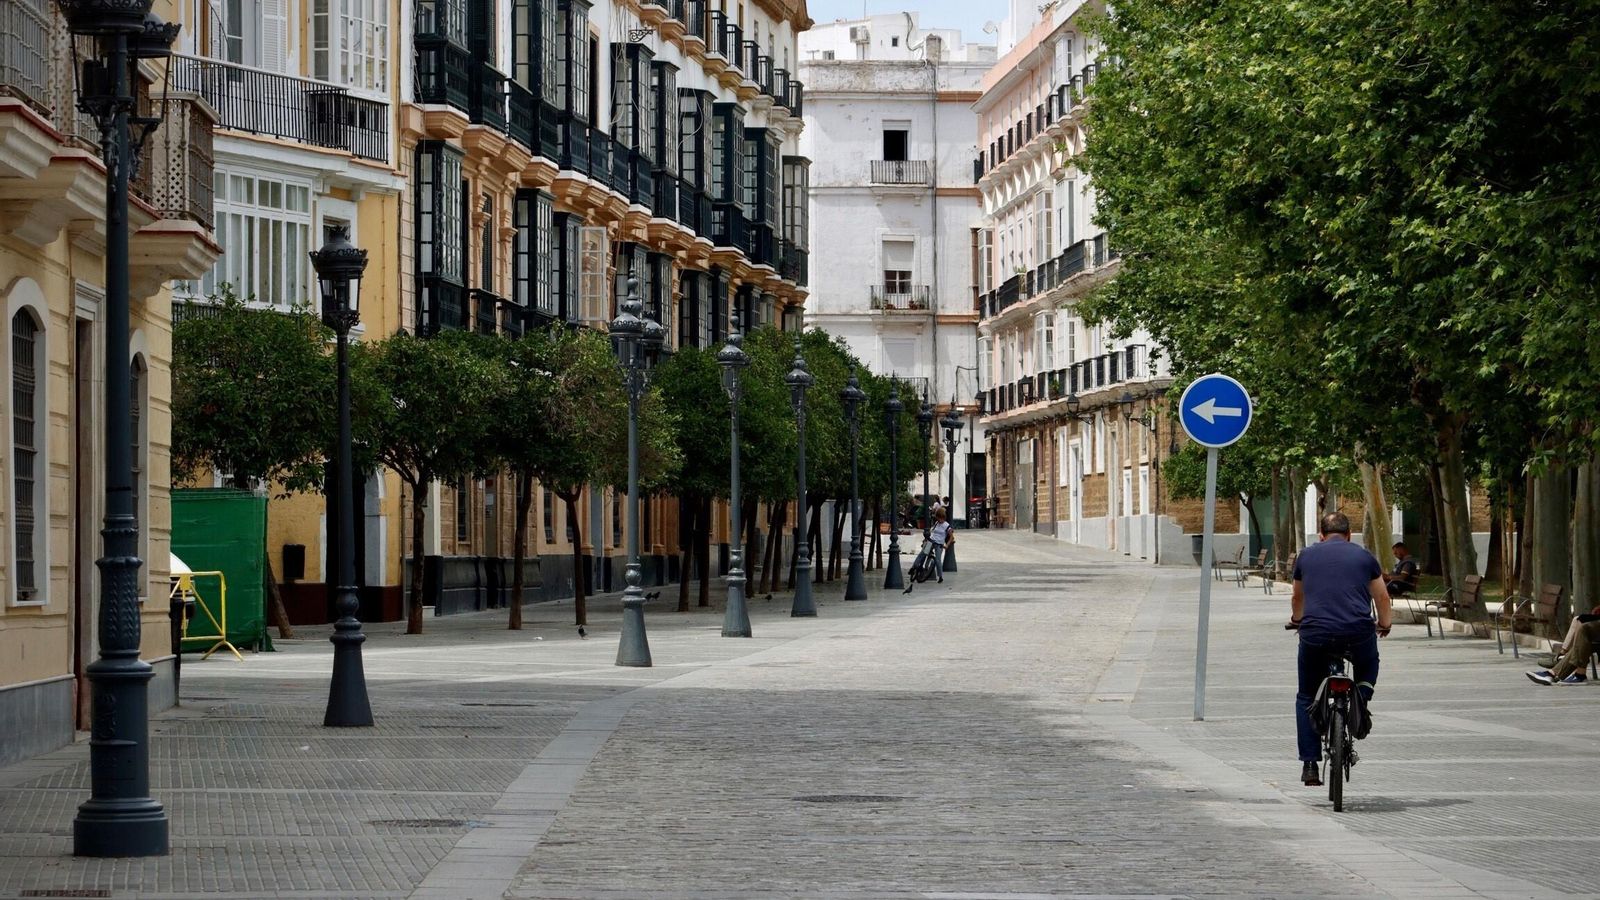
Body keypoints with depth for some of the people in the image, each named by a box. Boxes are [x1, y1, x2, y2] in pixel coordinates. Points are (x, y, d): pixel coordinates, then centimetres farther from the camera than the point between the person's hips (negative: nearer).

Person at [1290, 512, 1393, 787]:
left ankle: (1310, 764, 8)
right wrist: (1384, 624, 41)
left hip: (1315, 634, 0)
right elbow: (1382, 596, 21)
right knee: (1369, 667, 34)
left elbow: (1298, 597, 34)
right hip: (1358, 633, 0)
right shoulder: (1363, 556, 15)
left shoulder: (1307, 556, 18)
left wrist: (1297, 620, 55)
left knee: (1306, 698, 16)